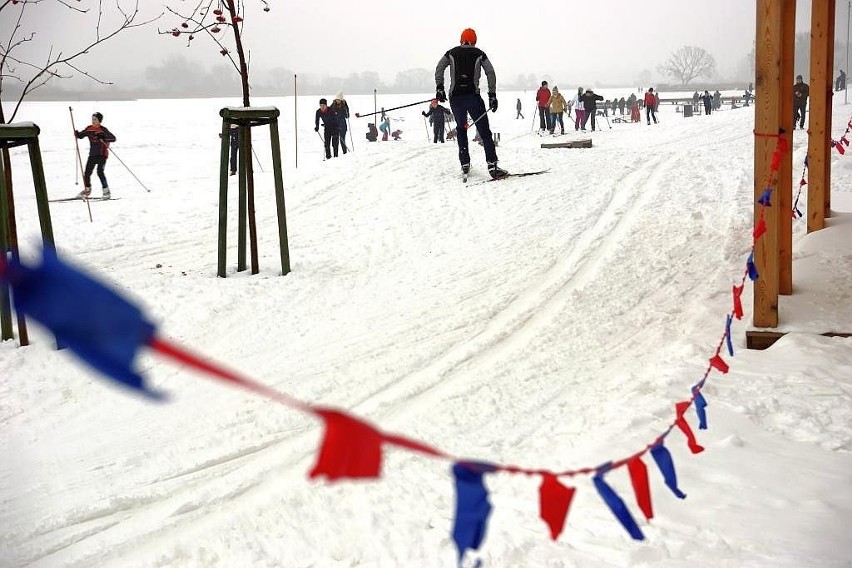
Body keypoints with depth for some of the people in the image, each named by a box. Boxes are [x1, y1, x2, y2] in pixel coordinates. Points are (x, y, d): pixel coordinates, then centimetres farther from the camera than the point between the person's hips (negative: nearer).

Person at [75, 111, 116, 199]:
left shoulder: (103, 130, -12)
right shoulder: (89, 129, 4)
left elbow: (113, 138, -20)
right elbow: (80, 135, 14)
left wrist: (102, 137, -32)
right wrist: (77, 133, -9)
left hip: (102, 154, -6)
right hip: (92, 154, 6)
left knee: (100, 172, -15)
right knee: (87, 172, 8)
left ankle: (106, 190, -5)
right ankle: (87, 190, 28)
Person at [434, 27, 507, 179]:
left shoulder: (452, 53, 11)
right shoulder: (479, 54, 9)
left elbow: (439, 68, -1)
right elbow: (491, 74, 2)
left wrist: (439, 88, 1)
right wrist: (492, 95, 4)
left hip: (455, 97, 2)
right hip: (473, 96, -2)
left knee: (461, 128, 21)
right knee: (485, 131, -3)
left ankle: (465, 163, 18)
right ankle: (492, 166, -15)